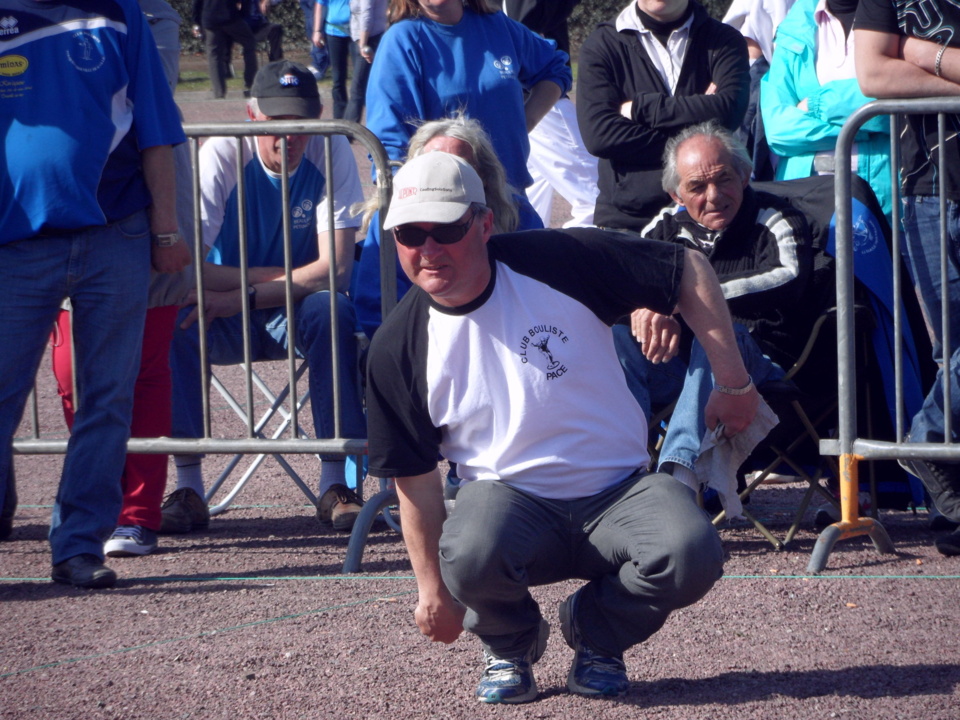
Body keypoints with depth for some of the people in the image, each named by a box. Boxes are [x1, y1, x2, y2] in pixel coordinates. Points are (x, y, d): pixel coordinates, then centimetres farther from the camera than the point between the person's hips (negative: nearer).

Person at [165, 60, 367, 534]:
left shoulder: (331, 152, -12)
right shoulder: (222, 154, -14)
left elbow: (335, 268, -20)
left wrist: (241, 296, -27)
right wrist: (292, 276, -20)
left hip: (295, 317, 0)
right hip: (226, 322, 0)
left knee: (332, 312, -32)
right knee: (171, 316, -30)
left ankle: (334, 484, -26)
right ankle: (188, 490, -24)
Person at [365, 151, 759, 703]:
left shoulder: (559, 262, -11)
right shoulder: (400, 348, -4)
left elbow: (690, 270, -4)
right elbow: (416, 477, 4)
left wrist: (734, 383, -3)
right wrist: (433, 588, 7)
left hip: (617, 492, 0)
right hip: (508, 497, 0)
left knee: (691, 554, -31)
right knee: (470, 556, -36)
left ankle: (595, 633, 5)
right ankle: (511, 643, 4)